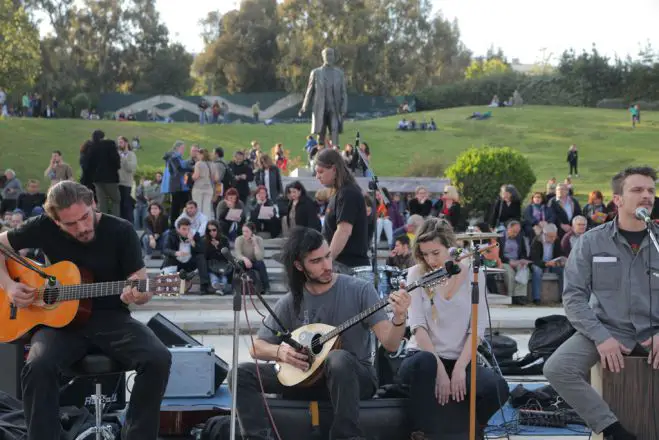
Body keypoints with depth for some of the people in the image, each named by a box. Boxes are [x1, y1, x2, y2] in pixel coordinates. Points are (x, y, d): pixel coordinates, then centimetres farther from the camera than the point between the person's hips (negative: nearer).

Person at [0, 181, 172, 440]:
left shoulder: (121, 231, -7)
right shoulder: (44, 227, -5)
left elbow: (144, 289, -4)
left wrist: (136, 295, -29)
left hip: (112, 318, 0)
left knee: (158, 359, -28)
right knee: (38, 366, -33)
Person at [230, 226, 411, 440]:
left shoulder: (360, 290, -9)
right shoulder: (290, 303, -1)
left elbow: (390, 344, -16)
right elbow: (257, 347, 5)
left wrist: (399, 318, -38)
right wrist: (279, 351, -17)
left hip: (356, 377, -3)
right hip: (306, 375, 4)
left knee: (339, 358, -40)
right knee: (242, 373, -14)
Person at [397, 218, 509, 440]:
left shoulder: (473, 274, 2)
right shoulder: (416, 274, -1)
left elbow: (477, 328, -4)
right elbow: (418, 326, -10)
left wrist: (459, 367, -18)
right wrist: (439, 369, -22)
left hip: (461, 360, 2)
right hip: (425, 357, -2)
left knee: (498, 388, -28)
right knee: (424, 362, -39)